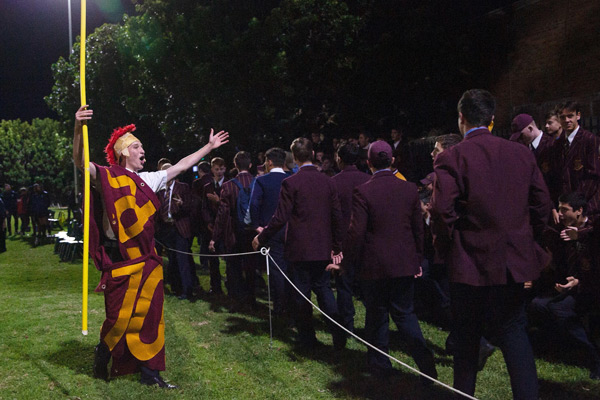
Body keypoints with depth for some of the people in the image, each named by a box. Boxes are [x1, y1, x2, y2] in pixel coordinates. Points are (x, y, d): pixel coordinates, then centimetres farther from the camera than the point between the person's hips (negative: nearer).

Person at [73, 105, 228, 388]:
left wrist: (209, 147, 24)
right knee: (120, 316, 1)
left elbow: (181, 166, 20)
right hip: (120, 258, -6)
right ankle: (102, 356, 29)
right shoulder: (108, 177, -4)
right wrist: (79, 128, -37)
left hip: (146, 258, 6)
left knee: (147, 313, 9)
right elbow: (80, 161, -21)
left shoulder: (148, 180, 13)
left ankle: (148, 371, 18)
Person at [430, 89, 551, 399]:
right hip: (513, 262, 3)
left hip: (469, 262, -3)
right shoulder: (521, 154, 1)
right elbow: (542, 205, 4)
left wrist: (446, 247, -2)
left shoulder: (451, 159, -12)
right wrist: (521, 237, 16)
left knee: (467, 338, 12)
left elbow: (442, 212, -19)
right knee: (513, 332, 14)